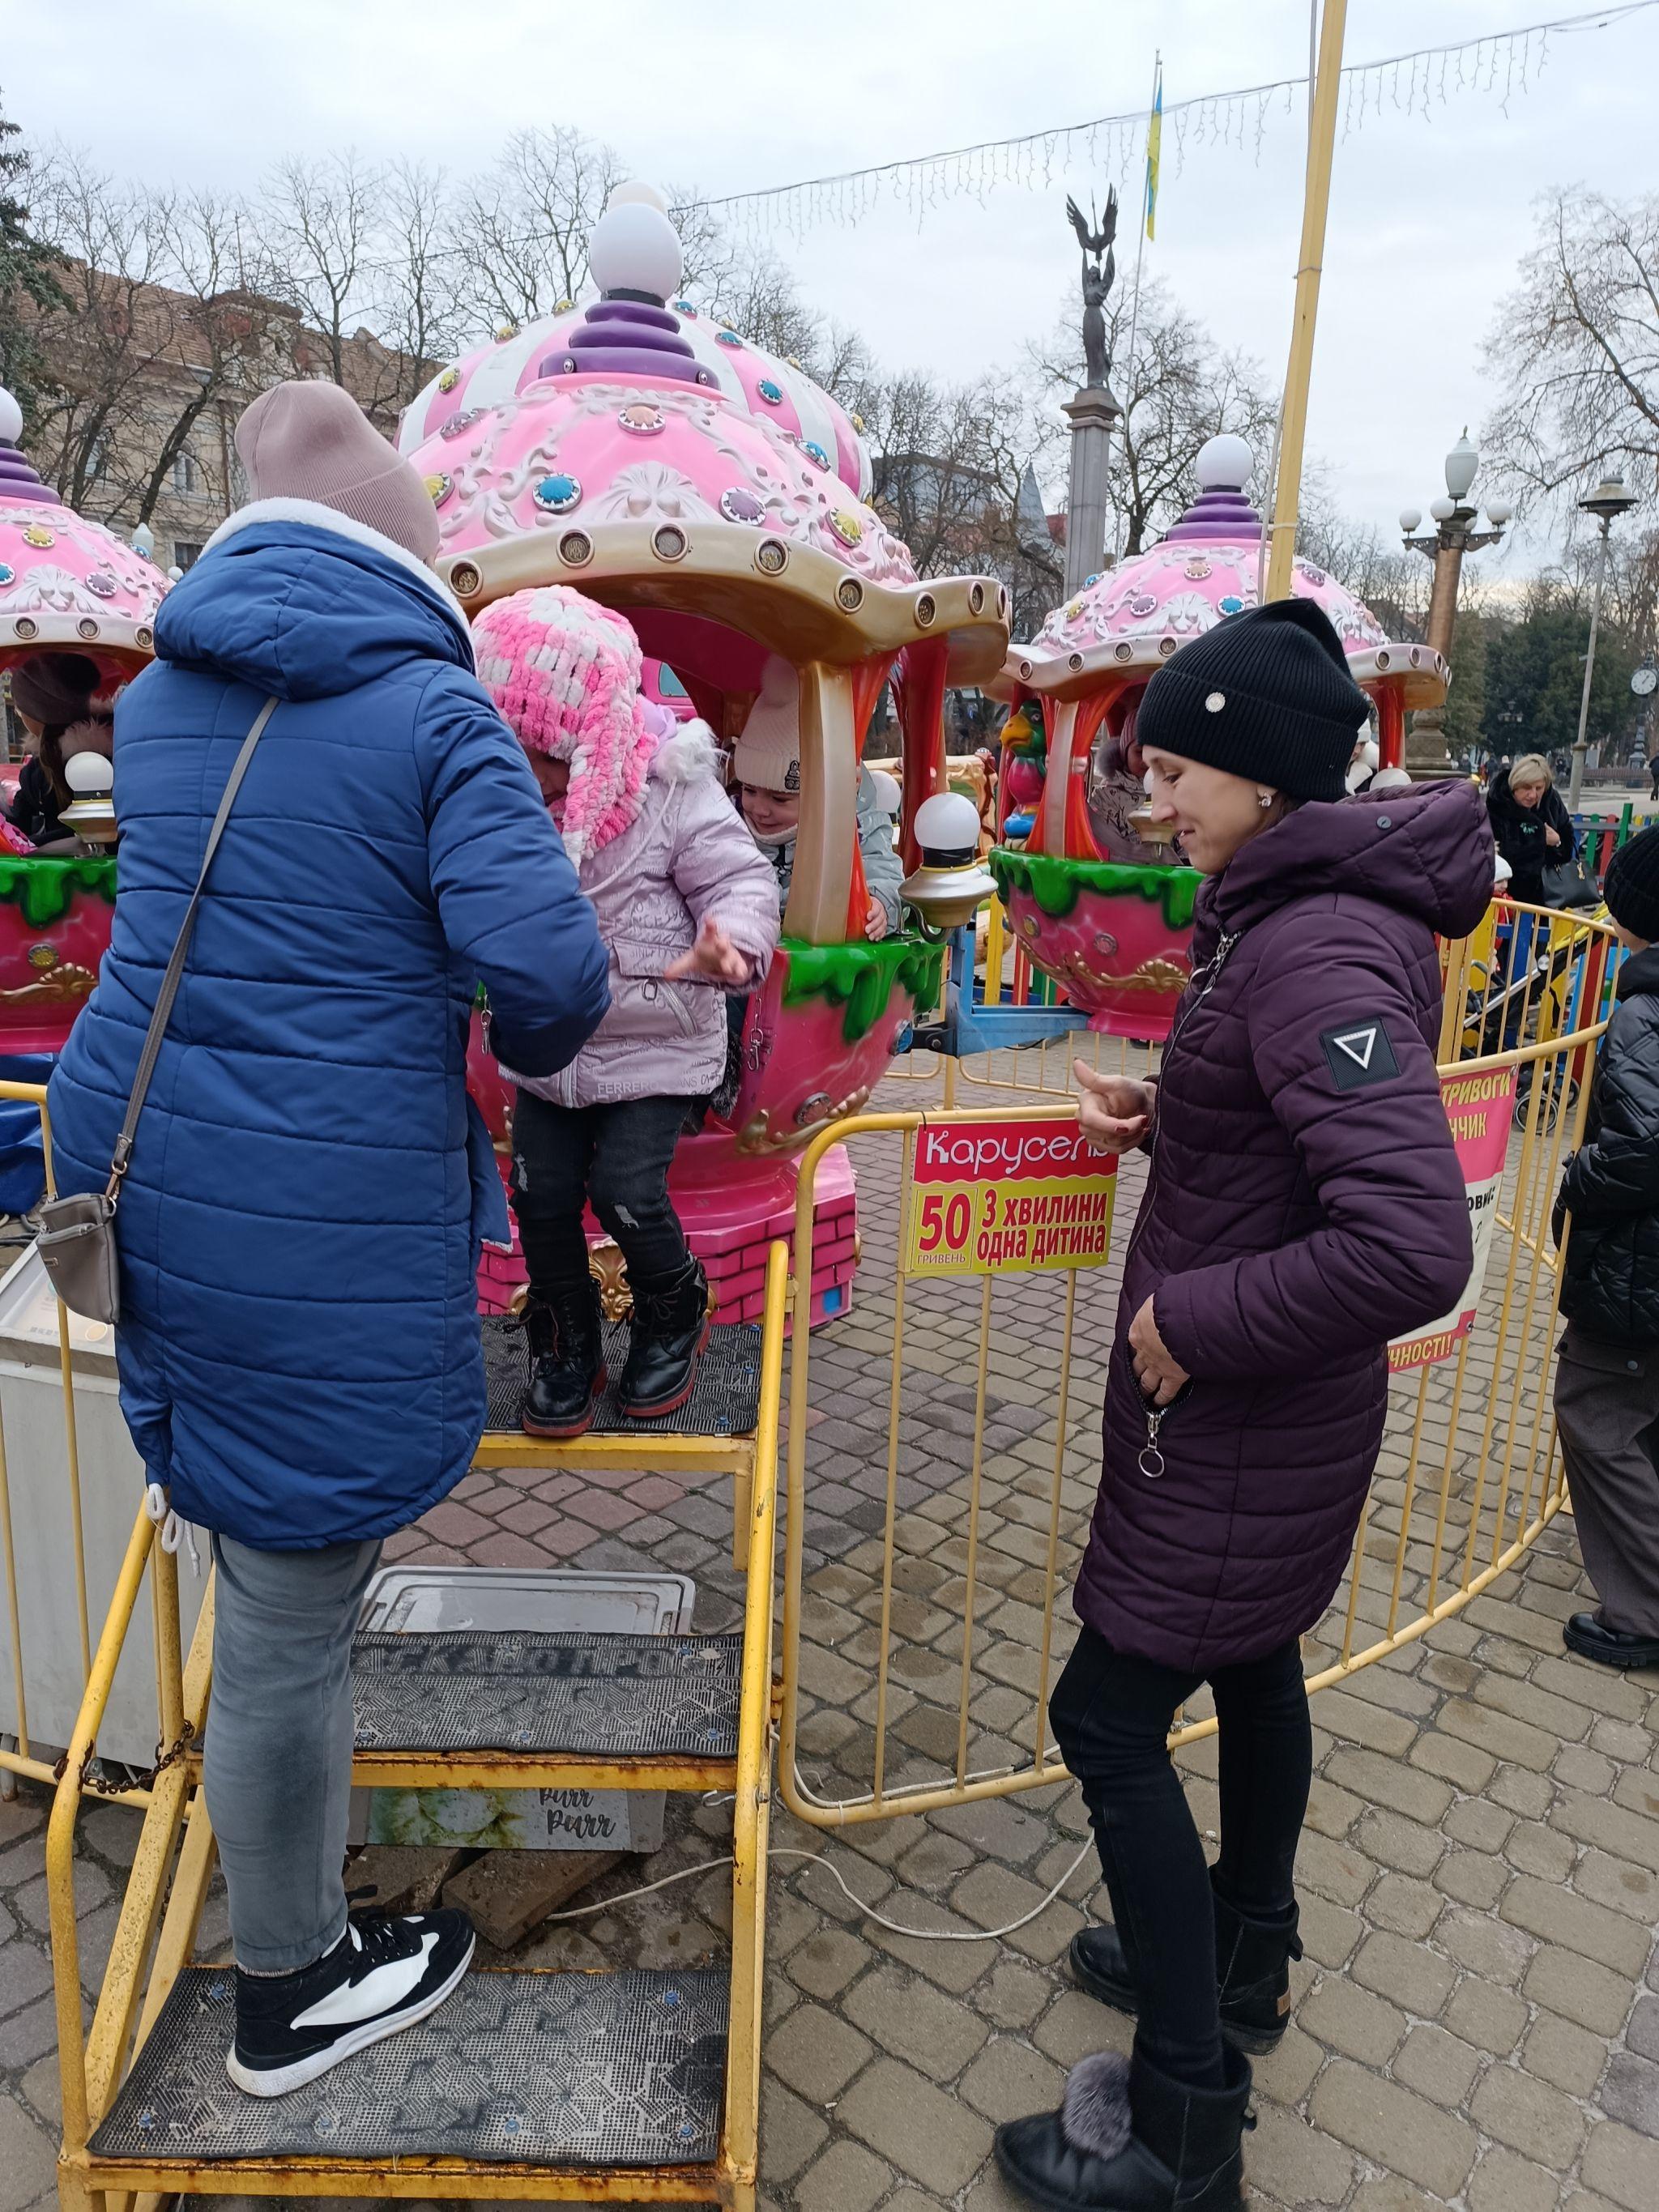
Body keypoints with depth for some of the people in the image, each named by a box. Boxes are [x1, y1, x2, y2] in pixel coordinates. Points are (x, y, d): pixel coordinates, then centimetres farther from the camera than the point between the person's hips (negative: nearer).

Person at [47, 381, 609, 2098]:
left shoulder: (159, 696, 9)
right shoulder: (429, 708, -13)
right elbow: (542, 960, -22)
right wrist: (539, 1043, 1)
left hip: (133, 1155, 7)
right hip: (316, 1225, -7)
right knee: (288, 1616, 8)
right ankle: (295, 1991, 30)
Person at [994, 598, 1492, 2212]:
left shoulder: (1320, 952, -28)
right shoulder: (1283, 912, 3)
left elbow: (1414, 1247, -37)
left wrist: (1193, 1318, -26)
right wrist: (1160, 1119, 3)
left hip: (1239, 1427, -10)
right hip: (1249, 1411, 10)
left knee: (1108, 1718, 3)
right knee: (1249, 1664, 25)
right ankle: (1241, 1963, 50)